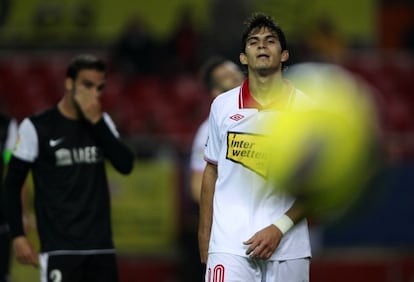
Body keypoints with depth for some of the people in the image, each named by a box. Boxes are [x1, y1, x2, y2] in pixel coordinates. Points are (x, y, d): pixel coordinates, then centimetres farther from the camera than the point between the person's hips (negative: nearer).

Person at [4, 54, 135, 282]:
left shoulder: (101, 122, 10)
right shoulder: (37, 127, -5)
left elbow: (126, 165, -3)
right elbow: (12, 184, -1)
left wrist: (96, 121, -10)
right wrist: (18, 236, -8)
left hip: (101, 245, 5)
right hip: (60, 247, -5)